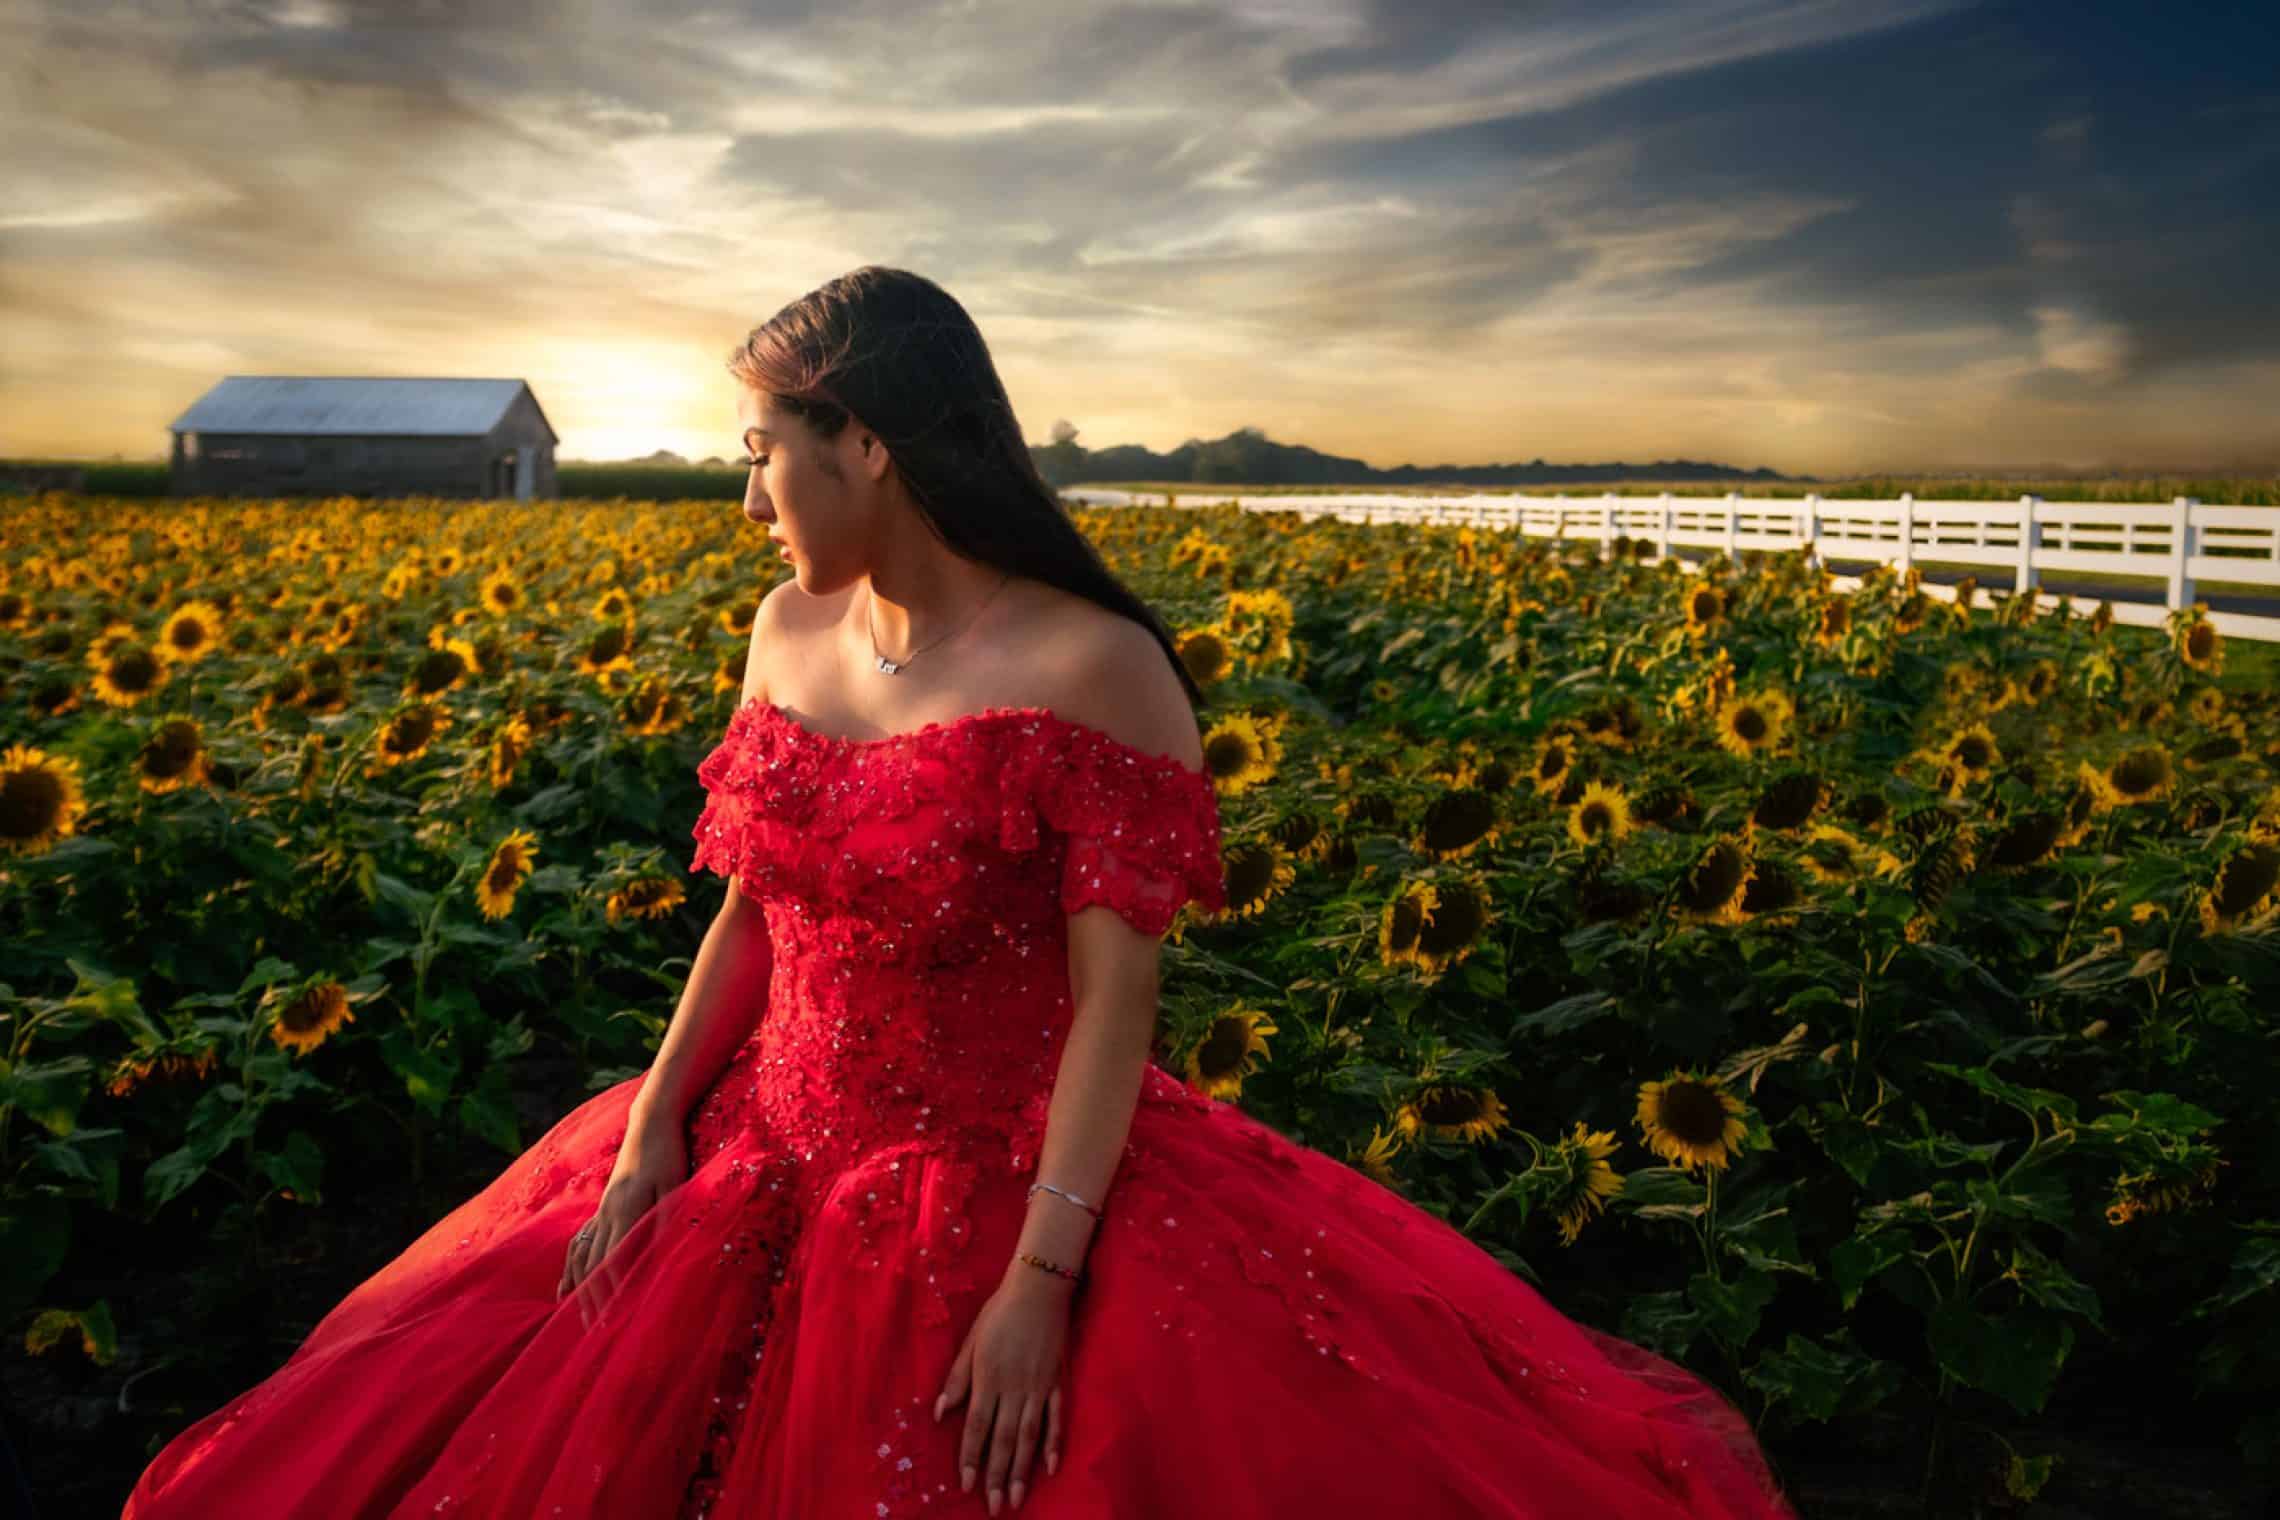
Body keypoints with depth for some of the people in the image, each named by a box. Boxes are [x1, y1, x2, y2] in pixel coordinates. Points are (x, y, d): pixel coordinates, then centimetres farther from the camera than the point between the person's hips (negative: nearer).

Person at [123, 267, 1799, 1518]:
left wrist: (1040, 1284, -22)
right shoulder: (787, 636, 3)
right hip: (770, 1181, 6)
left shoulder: (1093, 668, -18)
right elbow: (749, 910, 8)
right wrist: (649, 1129, 0)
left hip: (1014, 1196, -6)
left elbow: (1119, 1001, -18)